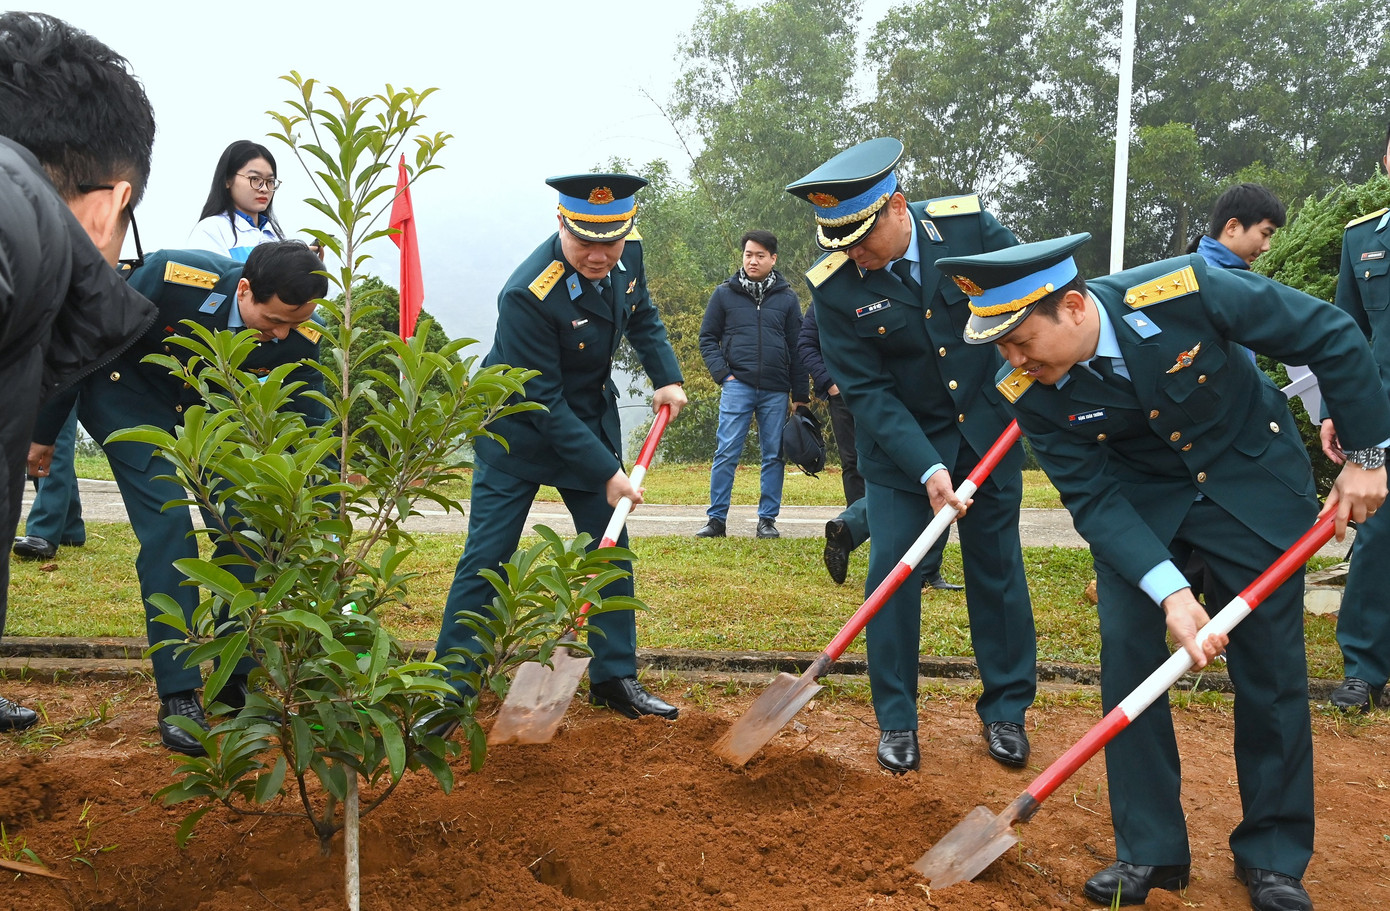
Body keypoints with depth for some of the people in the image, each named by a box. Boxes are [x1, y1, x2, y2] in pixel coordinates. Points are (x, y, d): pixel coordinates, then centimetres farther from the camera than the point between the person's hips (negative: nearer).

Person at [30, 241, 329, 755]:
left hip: (210, 406, 4)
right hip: (129, 396, -3)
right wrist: (43, 433, -9)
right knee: (167, 527, -17)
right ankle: (177, 697, -9)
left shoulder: (298, 338, -24)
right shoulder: (169, 276, -34)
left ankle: (235, 681, 10)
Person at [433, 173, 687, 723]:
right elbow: (544, 403, -27)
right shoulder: (528, 295, -32)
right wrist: (605, 474, -25)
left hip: (592, 420, 6)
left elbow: (642, 316, 12)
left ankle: (615, 678, 21)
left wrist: (666, 377, -3)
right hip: (519, 431, -6)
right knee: (485, 561, -5)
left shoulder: (627, 254, -11)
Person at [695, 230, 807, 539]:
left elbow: (796, 349, 9)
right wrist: (722, 373, -6)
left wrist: (800, 395, 6)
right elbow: (707, 337, 9)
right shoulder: (724, 293, 6)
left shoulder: (787, 298, 8)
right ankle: (717, 519, 1)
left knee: (774, 456, 5)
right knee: (726, 453, -6)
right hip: (737, 386, -1)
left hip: (776, 391, 2)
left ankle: (767, 519, 13)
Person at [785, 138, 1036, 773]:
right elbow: (866, 391, -18)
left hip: (987, 429, 2)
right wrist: (926, 467, -25)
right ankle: (896, 721, 12)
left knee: (998, 569, 9)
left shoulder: (967, 224, -15)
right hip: (898, 445, -1)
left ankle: (1005, 711, 24)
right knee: (892, 575, -4)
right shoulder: (833, 285, -18)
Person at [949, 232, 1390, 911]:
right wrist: (1169, 591, -33)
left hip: (1252, 479, -1)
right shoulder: (1027, 391, -23)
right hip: (1135, 496, 2)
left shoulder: (1183, 292, -32)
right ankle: (1149, 851, 6)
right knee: (1126, 651, -9)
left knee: (1272, 664, 1)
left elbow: (1332, 338, -19)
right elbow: (1091, 497, -21)